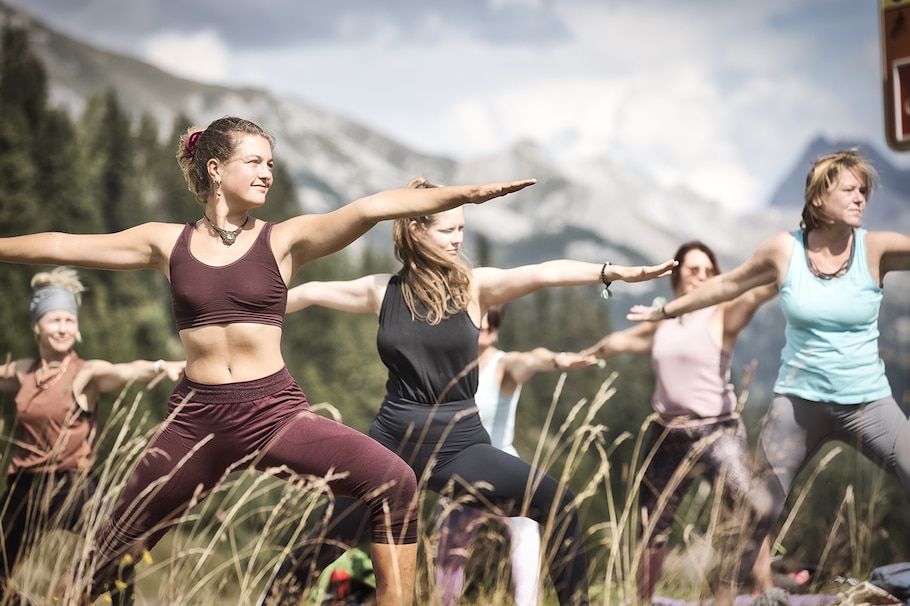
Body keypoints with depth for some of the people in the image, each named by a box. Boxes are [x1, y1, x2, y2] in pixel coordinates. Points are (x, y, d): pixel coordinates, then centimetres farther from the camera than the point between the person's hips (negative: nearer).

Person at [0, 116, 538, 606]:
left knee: (394, 482, -24)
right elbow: (59, 246, 11)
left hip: (275, 412, -1)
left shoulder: (284, 240, 2)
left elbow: (372, 208, -13)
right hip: (196, 418, 1)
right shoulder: (167, 244, 6)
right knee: (109, 556, 9)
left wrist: (467, 193, -22)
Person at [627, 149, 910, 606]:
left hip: (869, 405, 0)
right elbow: (728, 284, 11)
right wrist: (668, 310, 19)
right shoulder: (784, 250, -3)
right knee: (758, 512, -2)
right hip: (799, 402, 0)